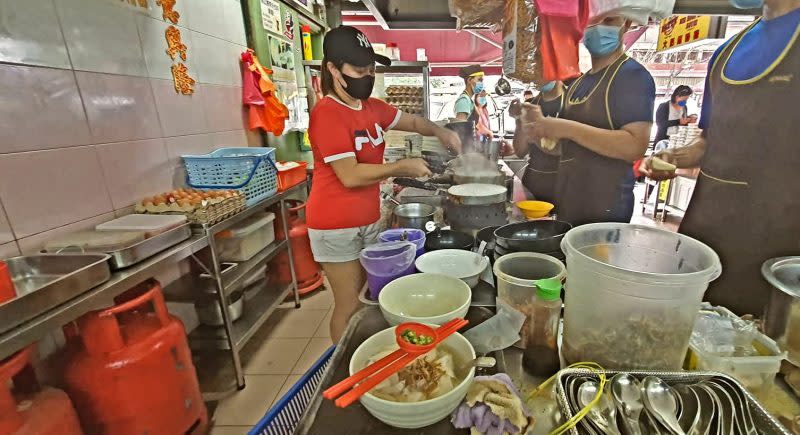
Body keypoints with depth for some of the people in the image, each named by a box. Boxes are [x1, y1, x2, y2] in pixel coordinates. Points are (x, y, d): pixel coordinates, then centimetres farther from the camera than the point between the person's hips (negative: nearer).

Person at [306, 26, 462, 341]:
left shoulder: (372, 108, 6)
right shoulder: (327, 113, -18)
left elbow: (413, 122, 17)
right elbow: (351, 176, -24)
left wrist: (439, 132, -4)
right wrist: (402, 167, -15)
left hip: (368, 220, 8)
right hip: (337, 228, -7)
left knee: (363, 294, 19)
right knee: (349, 306, 5)